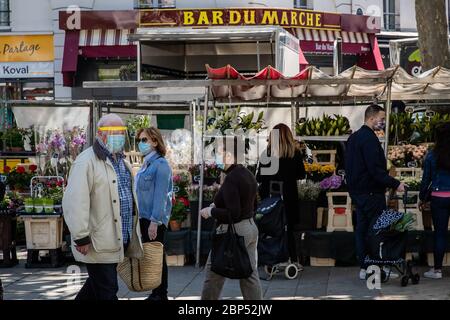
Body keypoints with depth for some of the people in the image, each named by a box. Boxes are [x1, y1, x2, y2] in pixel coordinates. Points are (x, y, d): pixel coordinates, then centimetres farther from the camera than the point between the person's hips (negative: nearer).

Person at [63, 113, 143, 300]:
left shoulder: (121, 161, 17)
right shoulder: (87, 161, -13)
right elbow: (75, 202, -20)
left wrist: (133, 233, 23)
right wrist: (81, 237, -22)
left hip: (119, 239, 8)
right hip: (98, 243, -8)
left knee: (96, 285, 19)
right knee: (107, 291, -5)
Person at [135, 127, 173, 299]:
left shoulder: (160, 165, -13)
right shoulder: (146, 165, 13)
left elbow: (160, 196, -18)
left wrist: (154, 221, -22)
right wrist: (143, 219, 15)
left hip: (154, 220, -9)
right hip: (144, 218, 9)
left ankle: (161, 294, 7)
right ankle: (155, 293, 21)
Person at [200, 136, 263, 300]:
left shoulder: (231, 178, -19)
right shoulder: (248, 175, 9)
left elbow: (233, 213, -25)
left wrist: (211, 211, -11)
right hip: (251, 229, 9)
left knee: (214, 276, 4)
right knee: (250, 276, 9)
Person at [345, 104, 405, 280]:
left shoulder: (353, 137, 15)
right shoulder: (369, 139, -17)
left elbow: (350, 166, 21)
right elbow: (376, 169, -23)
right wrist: (395, 184, -19)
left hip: (357, 191, 10)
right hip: (371, 192, -10)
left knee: (362, 228, 10)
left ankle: (364, 268, 13)